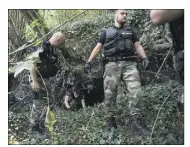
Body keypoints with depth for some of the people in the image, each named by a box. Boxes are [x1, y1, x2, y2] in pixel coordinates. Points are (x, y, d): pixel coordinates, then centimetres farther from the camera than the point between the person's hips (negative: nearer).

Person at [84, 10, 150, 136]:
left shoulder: (130, 31, 24)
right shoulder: (107, 32, 20)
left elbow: (138, 46, 16)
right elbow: (97, 48, 17)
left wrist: (145, 58, -2)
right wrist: (89, 62, 6)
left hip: (129, 64, 1)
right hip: (112, 65, -1)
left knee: (136, 91, -15)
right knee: (110, 94, -6)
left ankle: (136, 121, -12)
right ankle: (111, 121, 4)